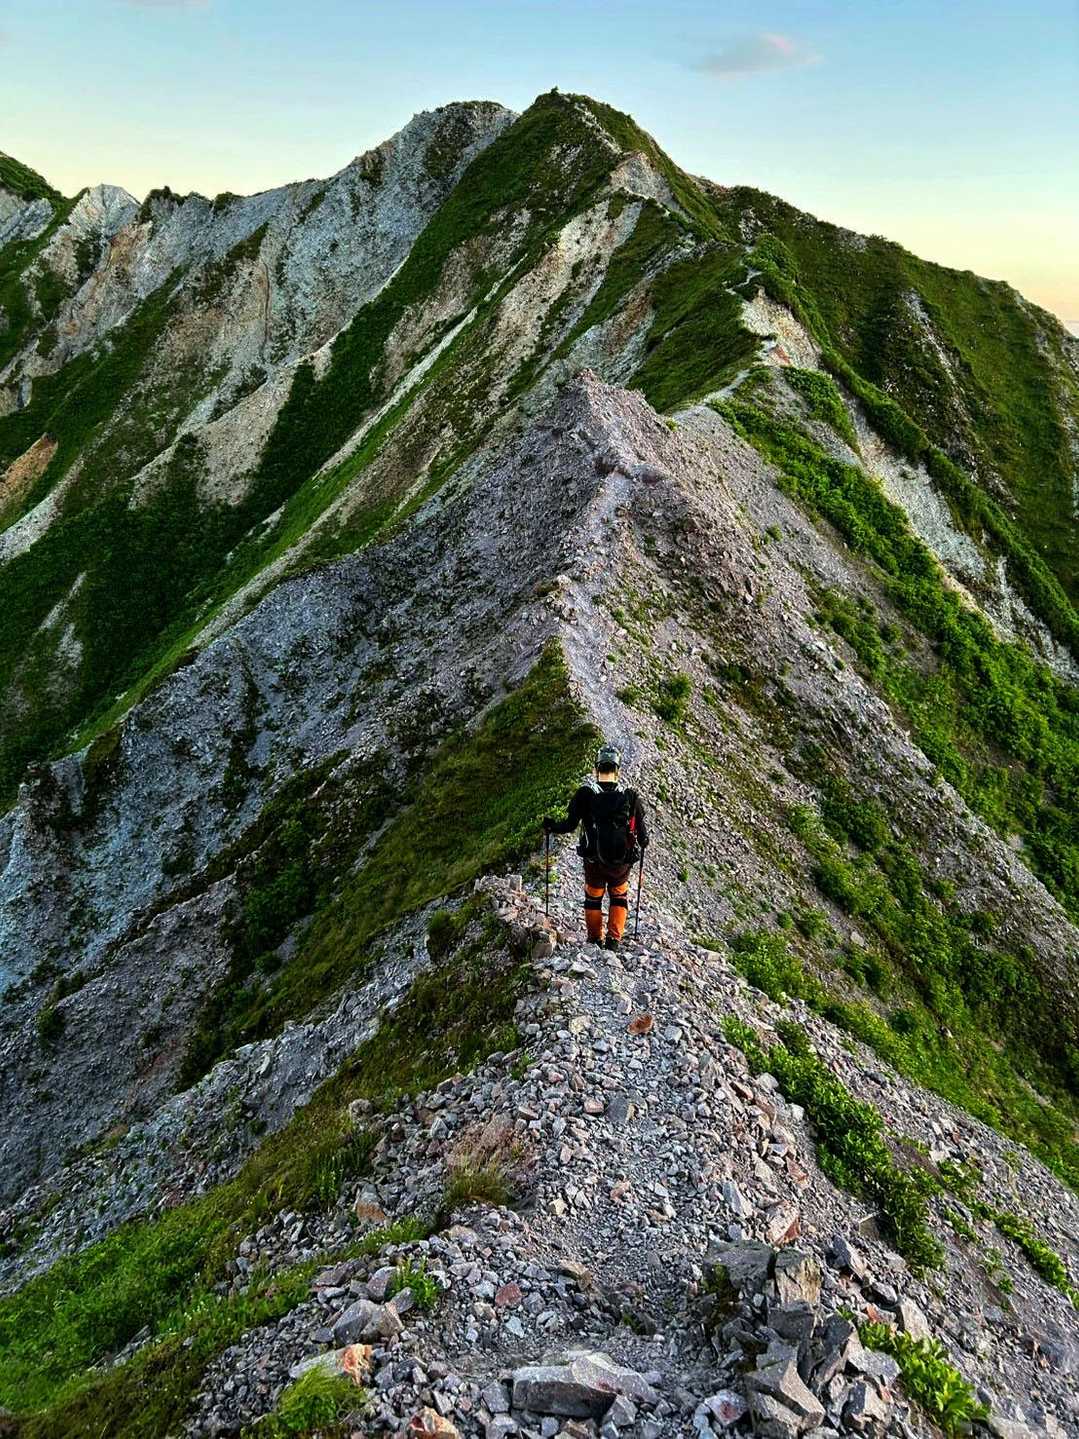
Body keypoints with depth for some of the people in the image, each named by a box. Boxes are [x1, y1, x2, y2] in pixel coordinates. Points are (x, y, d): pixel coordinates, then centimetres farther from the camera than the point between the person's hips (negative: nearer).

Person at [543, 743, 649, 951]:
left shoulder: (585, 793, -12)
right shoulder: (630, 796, -9)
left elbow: (569, 825, -10)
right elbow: (642, 834, -4)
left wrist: (550, 826, 10)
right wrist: (642, 841, 19)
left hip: (593, 860, 0)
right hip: (622, 862, 0)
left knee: (593, 897, 23)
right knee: (619, 897, 24)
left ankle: (595, 939, 31)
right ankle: (614, 939, 17)